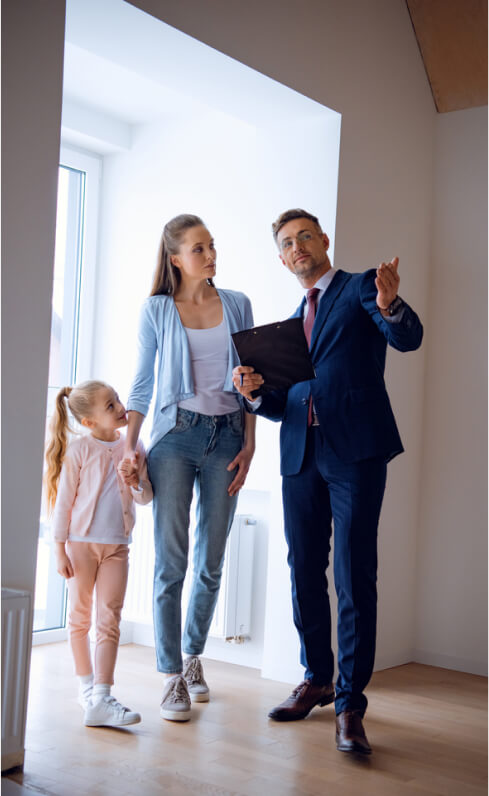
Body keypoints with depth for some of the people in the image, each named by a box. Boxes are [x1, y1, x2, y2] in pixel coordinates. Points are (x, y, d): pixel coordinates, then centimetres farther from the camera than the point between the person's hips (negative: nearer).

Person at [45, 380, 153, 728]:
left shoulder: (133, 446, 3)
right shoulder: (79, 448, -8)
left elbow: (146, 497, 11)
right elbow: (64, 500, -5)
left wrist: (137, 485, -13)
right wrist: (60, 549, -7)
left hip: (117, 546, 3)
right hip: (81, 543, -2)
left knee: (110, 621, -4)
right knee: (81, 617, 10)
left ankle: (101, 699, -6)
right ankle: (87, 684, 27)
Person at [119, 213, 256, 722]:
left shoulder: (237, 305, 9)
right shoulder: (157, 310, 4)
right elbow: (142, 383, 7)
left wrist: (249, 444, 2)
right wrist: (129, 445, -3)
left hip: (225, 437, 2)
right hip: (175, 434, -2)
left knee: (211, 561, 8)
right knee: (170, 560, -6)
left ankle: (193, 656, 27)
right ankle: (172, 676, 3)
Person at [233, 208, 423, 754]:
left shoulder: (360, 288, 6)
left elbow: (409, 339, -13)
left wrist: (389, 306, -35)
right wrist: (254, 391, -2)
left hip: (355, 451, -6)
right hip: (300, 455, 7)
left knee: (353, 577, -7)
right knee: (304, 572, 10)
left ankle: (350, 703, 0)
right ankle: (316, 679, 26)